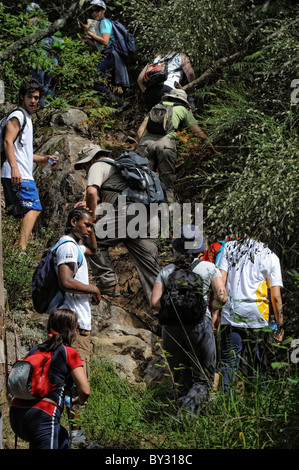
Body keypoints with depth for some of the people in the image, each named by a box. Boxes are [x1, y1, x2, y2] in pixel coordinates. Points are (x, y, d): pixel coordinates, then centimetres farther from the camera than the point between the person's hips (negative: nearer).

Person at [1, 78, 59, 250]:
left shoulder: (27, 118, 27)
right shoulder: (18, 116, -4)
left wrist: (43, 159, 20)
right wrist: (14, 167, -27)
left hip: (20, 175, 10)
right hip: (18, 175, -10)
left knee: (17, 213, 9)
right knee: (34, 208, -18)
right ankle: (22, 248, -27)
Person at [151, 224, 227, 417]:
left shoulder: (167, 271, 11)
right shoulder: (209, 268, 4)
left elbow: (155, 303, 3)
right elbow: (222, 296, -6)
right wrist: (213, 310, 13)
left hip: (171, 329, 3)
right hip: (200, 326, -3)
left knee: (182, 381, 13)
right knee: (203, 379, 5)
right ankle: (189, 407, -22)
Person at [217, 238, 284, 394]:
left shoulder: (229, 248, 9)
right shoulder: (270, 257, 6)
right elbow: (276, 297, 3)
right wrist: (280, 325, 8)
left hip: (230, 314, 1)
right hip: (256, 316, -1)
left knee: (228, 360, 1)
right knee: (257, 363, 7)